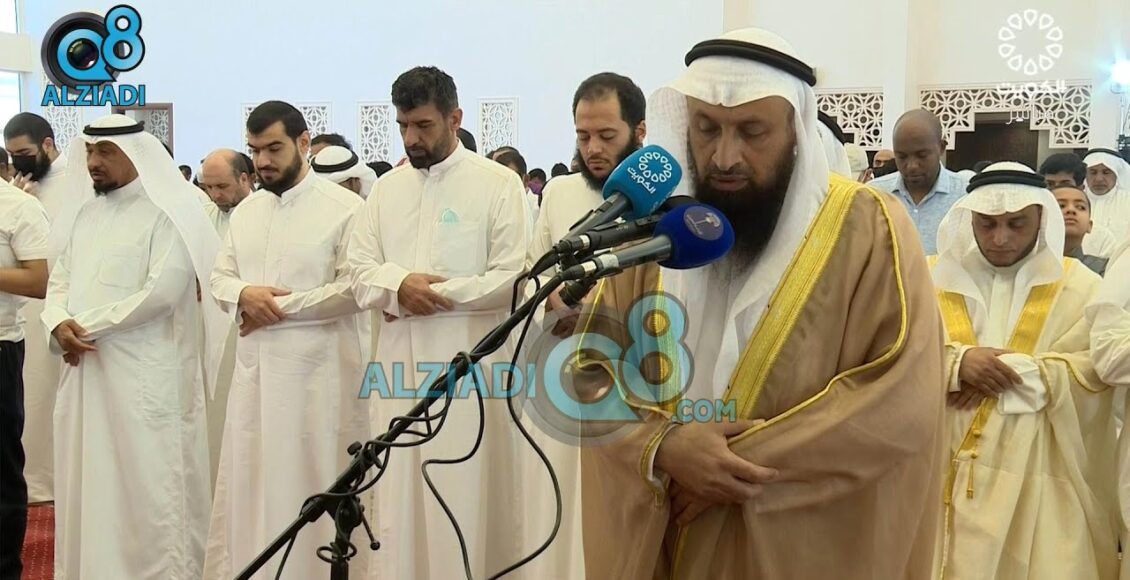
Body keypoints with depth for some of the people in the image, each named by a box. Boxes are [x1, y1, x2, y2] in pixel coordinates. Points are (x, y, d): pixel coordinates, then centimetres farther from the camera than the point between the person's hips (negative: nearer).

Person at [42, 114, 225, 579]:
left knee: (148, 484, -2)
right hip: (84, 370, 7)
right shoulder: (84, 213, 16)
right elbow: (59, 280, 15)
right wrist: (59, 323, -7)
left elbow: (162, 292, -17)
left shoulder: (166, 214, -7)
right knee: (86, 481, 12)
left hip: (144, 375, -7)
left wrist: (87, 325, -13)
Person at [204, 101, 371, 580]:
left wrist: (279, 307, -12)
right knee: (246, 482, 11)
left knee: (312, 485, 0)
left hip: (317, 370, -6)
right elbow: (219, 278, 14)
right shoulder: (246, 210, 14)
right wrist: (244, 294, -9)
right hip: (254, 368, 6)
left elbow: (353, 288, -14)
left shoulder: (345, 208, -8)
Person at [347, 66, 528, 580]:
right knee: (398, 491, 8)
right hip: (399, 360, 5)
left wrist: (430, 296, -10)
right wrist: (400, 284, -14)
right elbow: (361, 273, 7)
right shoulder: (387, 187, 14)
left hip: (469, 360, -4)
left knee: (465, 492, -1)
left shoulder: (499, 183, -2)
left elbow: (509, 279, -10)